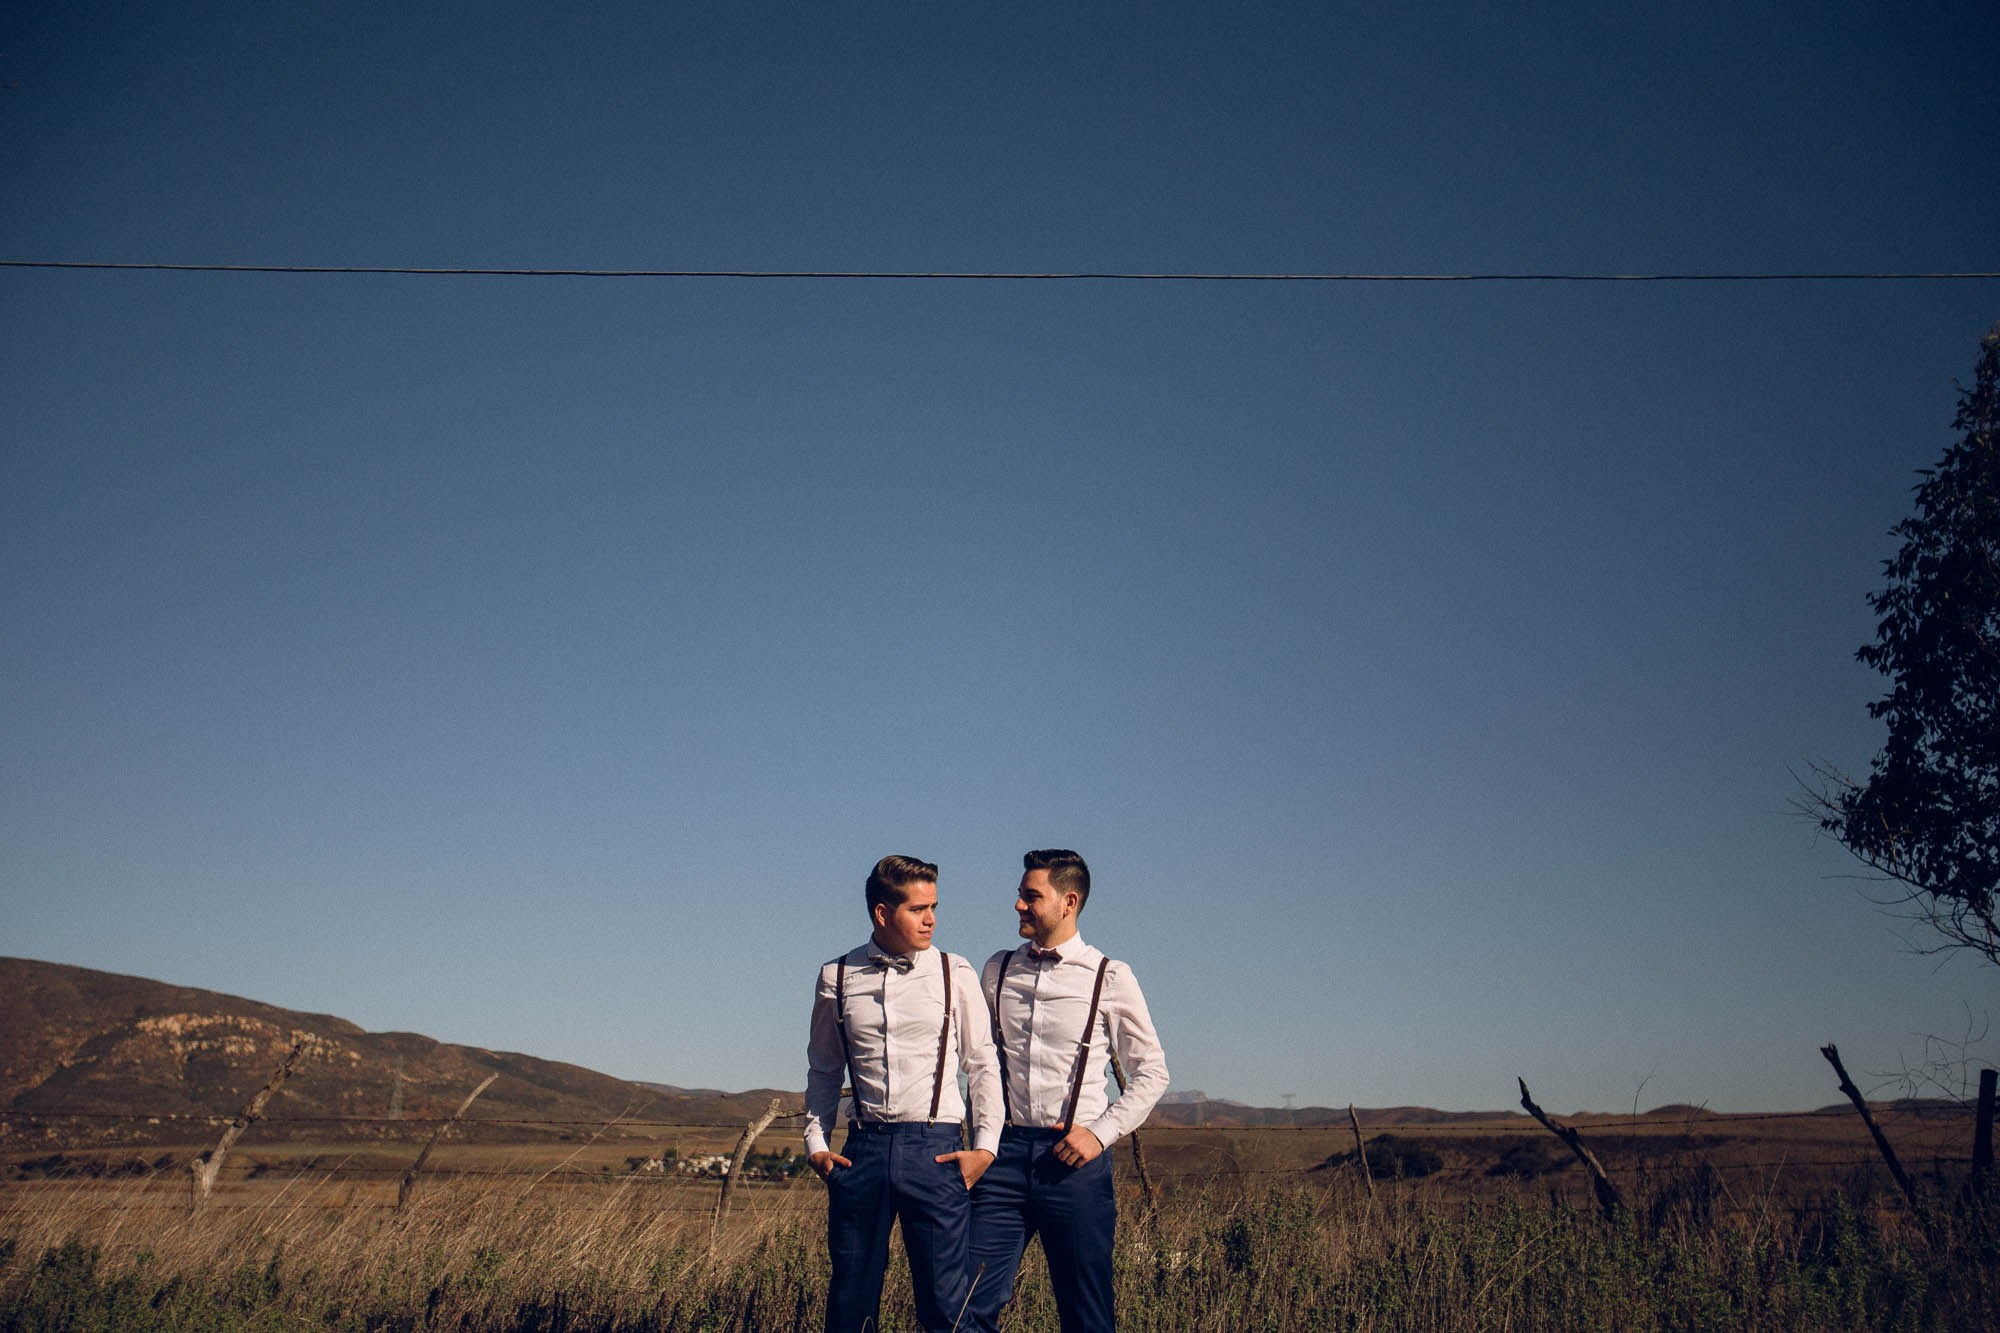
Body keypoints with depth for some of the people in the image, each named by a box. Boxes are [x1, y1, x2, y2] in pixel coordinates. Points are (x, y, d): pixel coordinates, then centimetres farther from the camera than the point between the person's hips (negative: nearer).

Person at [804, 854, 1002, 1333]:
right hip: (863, 1147, 2)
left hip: (936, 1148, -1)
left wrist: (985, 1147, 0)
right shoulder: (837, 978, 5)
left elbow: (983, 1064, 6)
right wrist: (816, 1142, 9)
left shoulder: (955, 974, 2)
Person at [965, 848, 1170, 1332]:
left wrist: (1101, 1132, -6)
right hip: (1004, 1151, 2)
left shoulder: (1109, 978, 0)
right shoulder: (997, 971, 9)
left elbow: (1150, 1071, 5)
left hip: (1075, 1156, -2)